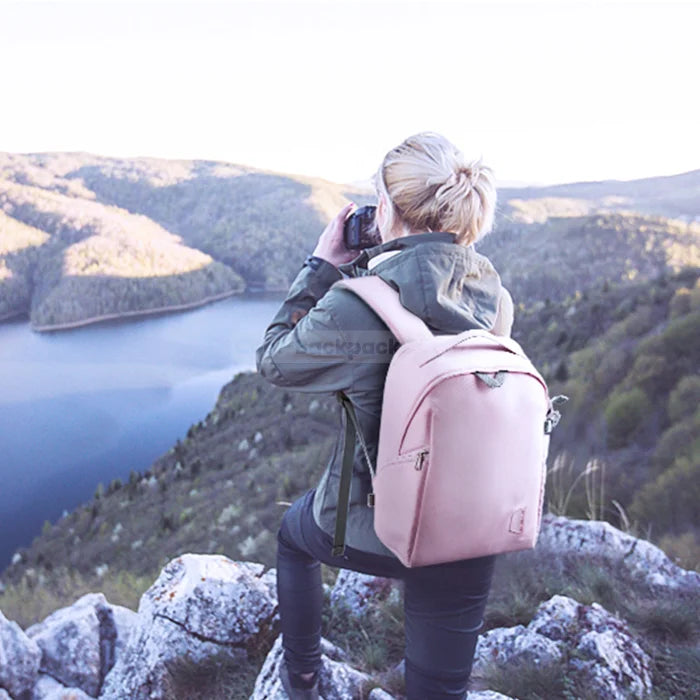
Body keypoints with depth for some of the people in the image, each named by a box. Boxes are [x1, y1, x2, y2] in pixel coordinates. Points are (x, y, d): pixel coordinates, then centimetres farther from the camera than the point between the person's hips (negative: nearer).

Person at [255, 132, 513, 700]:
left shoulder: (362, 300, -24)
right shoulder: (491, 290, -4)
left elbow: (274, 361, -8)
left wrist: (320, 267, -3)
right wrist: (371, 266, 8)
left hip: (375, 528, -4)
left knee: (295, 535, 33)